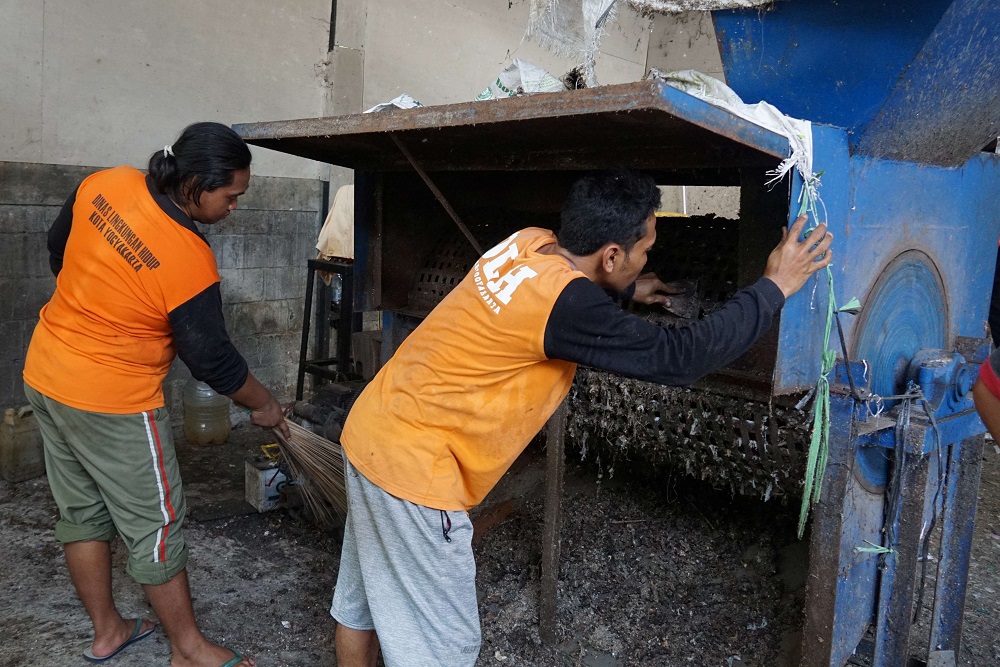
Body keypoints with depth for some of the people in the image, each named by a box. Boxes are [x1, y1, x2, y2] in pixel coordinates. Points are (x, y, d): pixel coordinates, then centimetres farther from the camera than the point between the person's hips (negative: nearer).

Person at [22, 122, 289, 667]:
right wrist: (262, 405, 1)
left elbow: (57, 249, 11)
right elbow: (211, 358, -16)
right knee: (155, 525, 7)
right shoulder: (188, 259, -26)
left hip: (44, 374, 8)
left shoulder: (102, 184, -6)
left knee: (82, 510, 19)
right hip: (112, 403, -8)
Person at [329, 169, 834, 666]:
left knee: (363, 602, 26)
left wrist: (625, 290, 25)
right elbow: (679, 358, -20)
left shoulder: (530, 243, 0)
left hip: (370, 434, 9)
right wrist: (773, 288, -10)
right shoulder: (565, 304, -25)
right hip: (413, 470, -9)